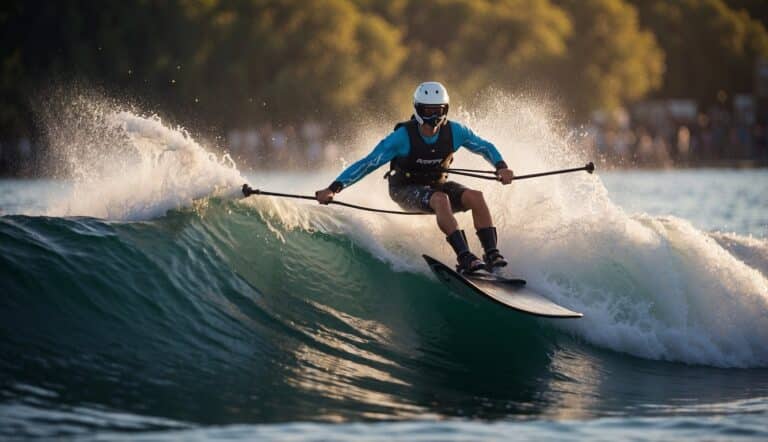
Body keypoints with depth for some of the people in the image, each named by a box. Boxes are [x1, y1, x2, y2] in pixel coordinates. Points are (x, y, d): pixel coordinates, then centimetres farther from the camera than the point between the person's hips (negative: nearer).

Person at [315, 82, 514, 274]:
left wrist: (501, 167, -18)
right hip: (406, 191, -4)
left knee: (475, 197, -24)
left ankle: (492, 255, -23)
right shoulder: (403, 136, -24)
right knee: (440, 199, -36)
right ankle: (464, 258, -41)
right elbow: (368, 163, -23)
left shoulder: (454, 131, -14)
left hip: (437, 185, 4)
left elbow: (485, 147, 2)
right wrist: (333, 188, -30)